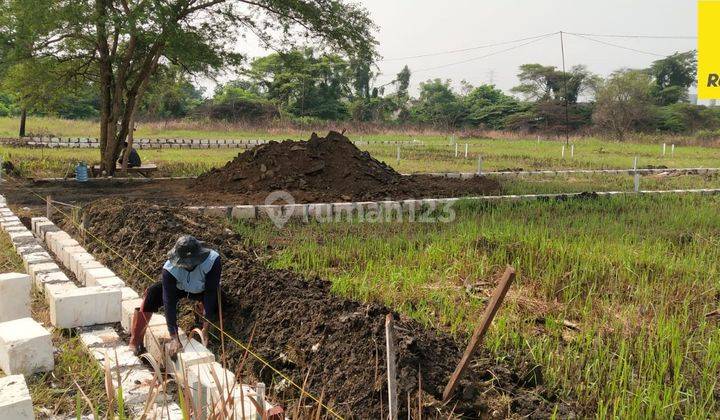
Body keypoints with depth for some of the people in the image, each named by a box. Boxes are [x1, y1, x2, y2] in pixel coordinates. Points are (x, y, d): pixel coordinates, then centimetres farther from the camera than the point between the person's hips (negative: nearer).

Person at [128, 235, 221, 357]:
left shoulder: (213, 260, -40)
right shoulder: (170, 269, -36)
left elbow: (211, 292, -36)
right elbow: (169, 302, -36)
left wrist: (205, 329, -38)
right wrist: (174, 338, -39)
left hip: (202, 290, 0)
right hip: (178, 287, 0)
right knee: (151, 295, -25)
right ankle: (135, 344, -16)